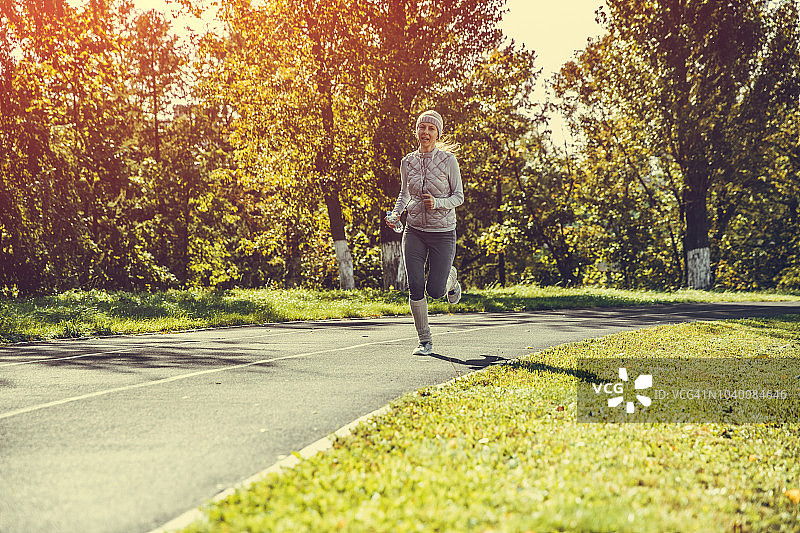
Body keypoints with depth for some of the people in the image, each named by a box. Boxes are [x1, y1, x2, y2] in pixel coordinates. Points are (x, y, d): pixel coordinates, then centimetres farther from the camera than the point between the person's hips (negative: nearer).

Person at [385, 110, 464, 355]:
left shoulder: (448, 160, -7)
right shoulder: (408, 162, 3)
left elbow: (459, 197, -3)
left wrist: (437, 202, -21)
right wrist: (395, 214, -3)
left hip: (443, 232, -3)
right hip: (414, 231, 3)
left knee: (435, 290, -4)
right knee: (415, 288, -6)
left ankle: (451, 277, 34)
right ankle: (425, 341, 7)